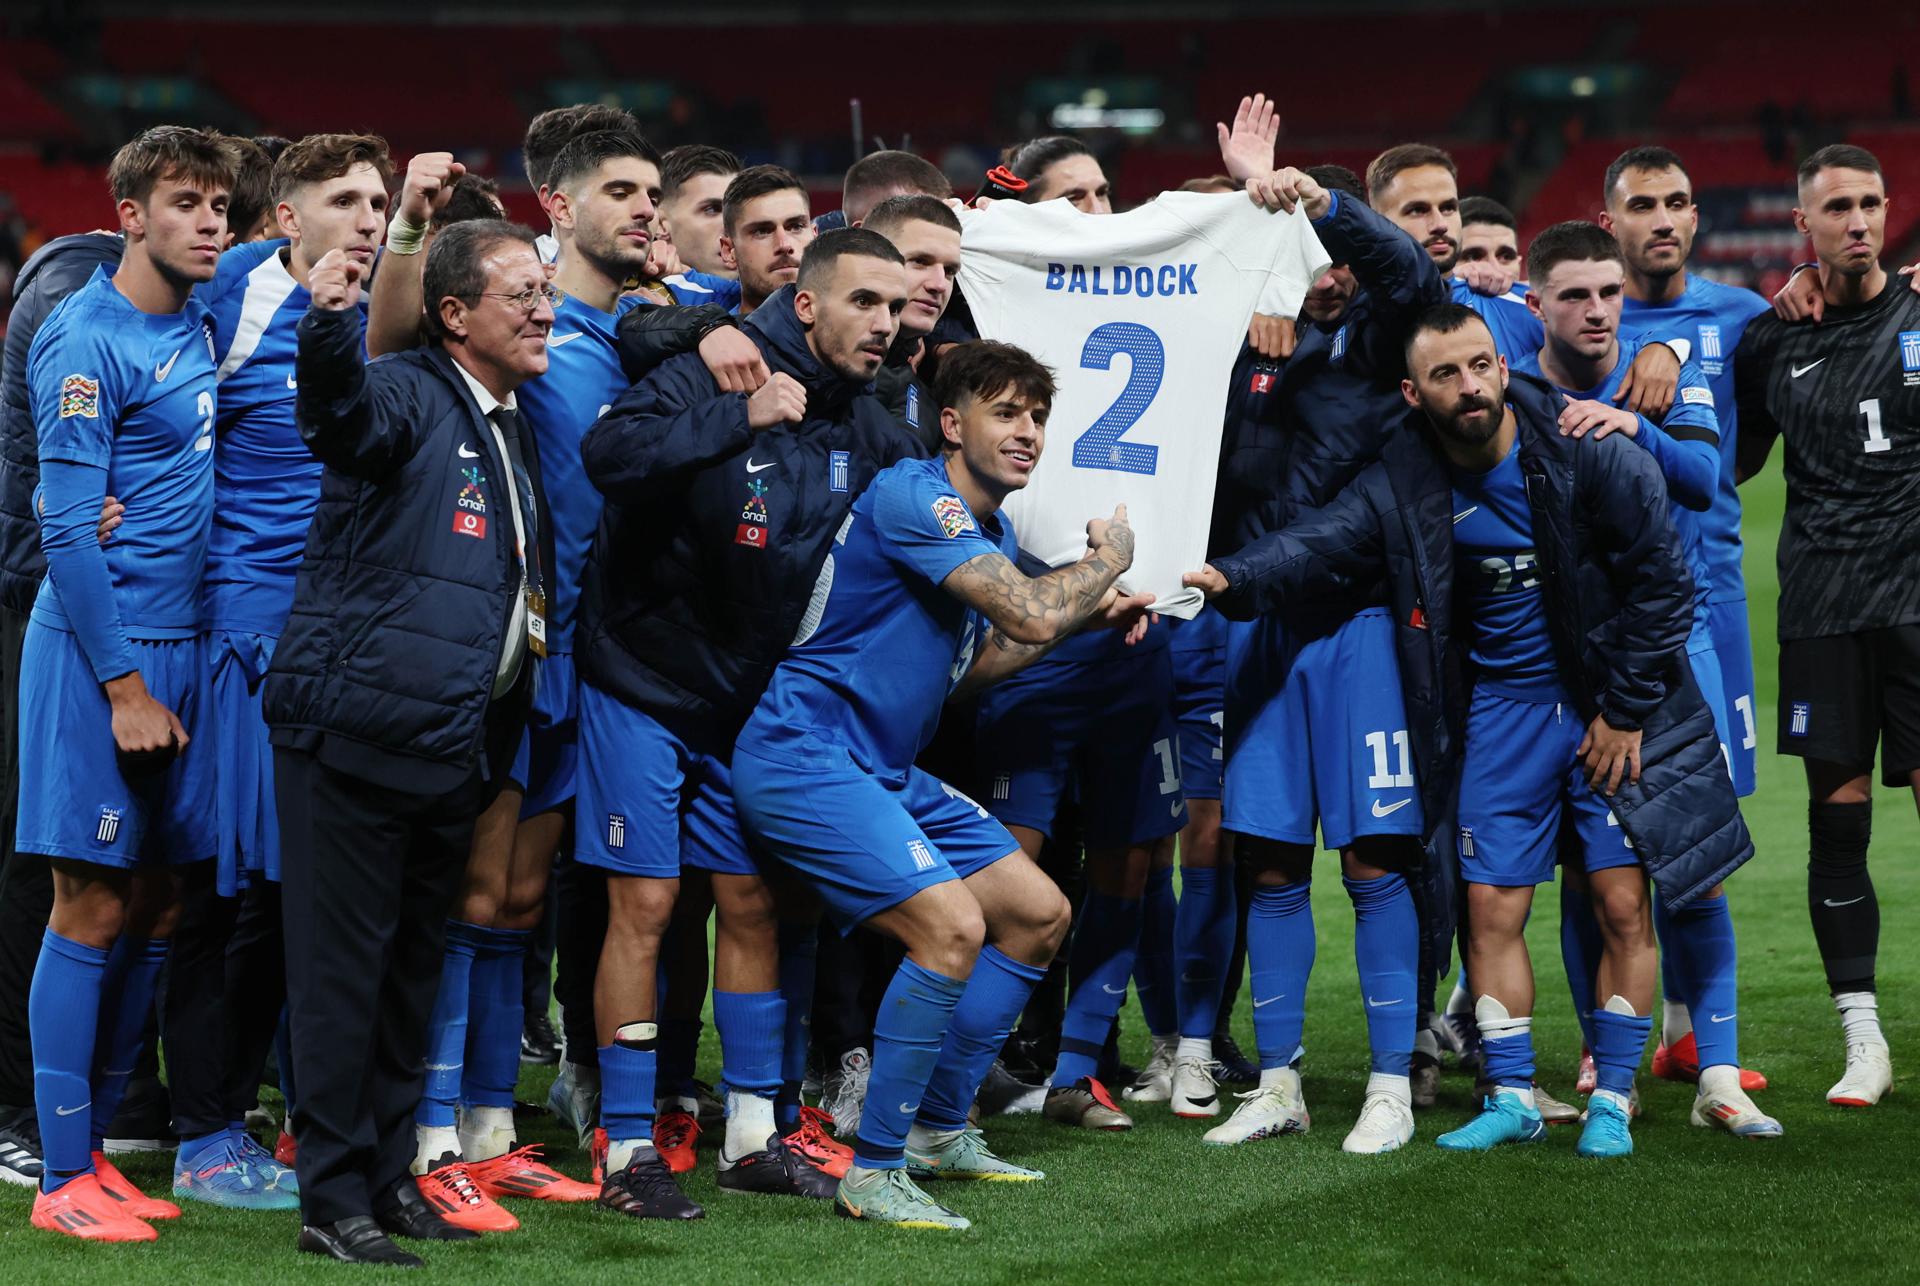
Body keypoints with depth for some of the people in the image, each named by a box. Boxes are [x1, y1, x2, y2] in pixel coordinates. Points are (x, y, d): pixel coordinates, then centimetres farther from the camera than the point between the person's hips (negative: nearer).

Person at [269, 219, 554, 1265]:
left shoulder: (515, 431, 18)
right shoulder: (407, 397, -8)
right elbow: (340, 412, -33)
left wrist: (535, 619, 16)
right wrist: (329, 325, -51)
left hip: (456, 740, 8)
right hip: (358, 727, -8)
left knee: (414, 963, 14)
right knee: (344, 961, -4)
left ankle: (387, 1173, 24)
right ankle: (333, 1198, 0)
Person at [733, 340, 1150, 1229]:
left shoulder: (991, 532, 14)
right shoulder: (915, 498, -18)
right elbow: (1029, 615, -25)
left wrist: (1090, 613, 16)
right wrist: (1108, 558, -6)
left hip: (884, 770, 11)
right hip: (805, 754, -11)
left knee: (1039, 914, 14)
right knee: (952, 924, -25)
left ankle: (937, 1130, 22)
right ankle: (872, 1171, -15)